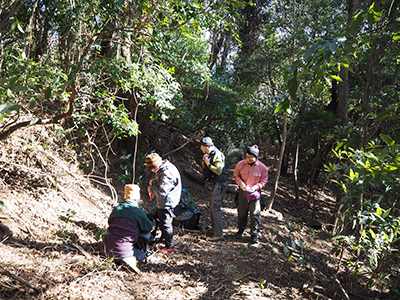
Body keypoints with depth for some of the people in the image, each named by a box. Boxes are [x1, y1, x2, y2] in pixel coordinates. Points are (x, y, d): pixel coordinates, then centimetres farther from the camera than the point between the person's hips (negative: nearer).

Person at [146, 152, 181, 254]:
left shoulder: (167, 173, -31)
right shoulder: (163, 169, 2)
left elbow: (161, 192, -33)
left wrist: (152, 186, -17)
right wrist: (154, 181, 0)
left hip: (167, 203, -10)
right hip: (162, 203, 11)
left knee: (165, 224, 3)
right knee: (161, 221, 26)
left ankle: (169, 246, 19)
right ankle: (163, 239, 47)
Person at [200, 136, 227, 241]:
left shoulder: (217, 155, -17)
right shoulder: (210, 154, 13)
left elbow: (219, 171, -25)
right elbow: (204, 168, 18)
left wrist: (208, 163, -23)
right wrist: (204, 161, 0)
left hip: (218, 185, -10)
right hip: (213, 185, 10)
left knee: (215, 209, -10)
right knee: (212, 208, 15)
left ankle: (218, 234, -6)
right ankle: (215, 230, 25)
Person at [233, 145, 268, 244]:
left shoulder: (262, 167, -10)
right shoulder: (241, 164, -6)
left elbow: (263, 181, -2)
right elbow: (236, 175, 7)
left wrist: (255, 187, -18)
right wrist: (240, 183, -13)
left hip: (255, 192, -2)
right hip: (243, 191, 2)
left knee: (255, 214, -3)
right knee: (241, 212, 14)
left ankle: (254, 234, 11)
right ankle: (241, 229, 37)